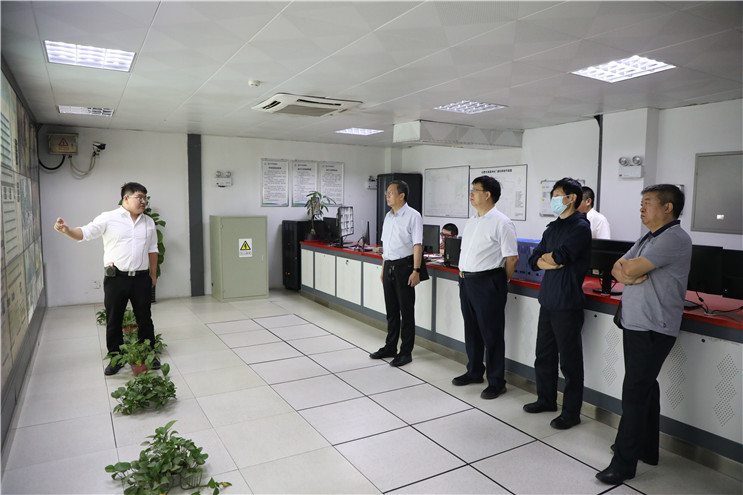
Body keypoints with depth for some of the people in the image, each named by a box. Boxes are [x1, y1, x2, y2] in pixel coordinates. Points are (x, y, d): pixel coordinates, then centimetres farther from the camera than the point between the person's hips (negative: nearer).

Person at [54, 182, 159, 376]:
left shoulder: (148, 222, 10)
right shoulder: (108, 218, -2)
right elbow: (85, 232, -10)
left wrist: (153, 274, 15)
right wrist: (66, 230, -31)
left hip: (141, 278, 3)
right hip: (115, 278, -2)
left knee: (145, 319, 10)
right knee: (113, 321, 8)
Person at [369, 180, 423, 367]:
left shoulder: (412, 216, -10)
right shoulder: (388, 216, 13)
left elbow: (417, 245, -14)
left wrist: (416, 270, -20)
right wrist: (383, 269, 17)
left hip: (404, 266, -7)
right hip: (389, 266, 7)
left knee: (406, 311, 1)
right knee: (391, 310, 15)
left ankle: (406, 352, 11)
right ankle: (390, 347, 28)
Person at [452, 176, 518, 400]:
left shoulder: (501, 223, -12)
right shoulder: (471, 222, 13)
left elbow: (512, 257, -12)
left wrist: (501, 282, -4)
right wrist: (463, 274, 14)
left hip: (486, 283, -8)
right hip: (466, 281, 8)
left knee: (492, 334, 2)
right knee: (471, 331, 18)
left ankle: (496, 382, 15)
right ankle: (474, 372, 34)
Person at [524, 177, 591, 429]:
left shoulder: (580, 227, -10)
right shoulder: (552, 228, 14)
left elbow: (560, 255, -22)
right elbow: (534, 260, 9)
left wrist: (546, 257, -2)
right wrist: (553, 262, -10)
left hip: (567, 304, -8)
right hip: (548, 300, 8)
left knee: (569, 361, 3)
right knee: (544, 355, 17)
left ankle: (571, 412, 16)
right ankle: (546, 399, 33)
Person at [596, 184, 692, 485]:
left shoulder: (674, 238, -15)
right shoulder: (648, 239, 16)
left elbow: (632, 269, -23)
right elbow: (618, 270, 10)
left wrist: (629, 267, -1)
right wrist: (629, 273, -12)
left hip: (652, 330, -9)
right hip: (636, 325, 9)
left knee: (635, 392, -6)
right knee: (645, 387, 18)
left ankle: (624, 463, 3)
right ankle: (646, 448, 31)